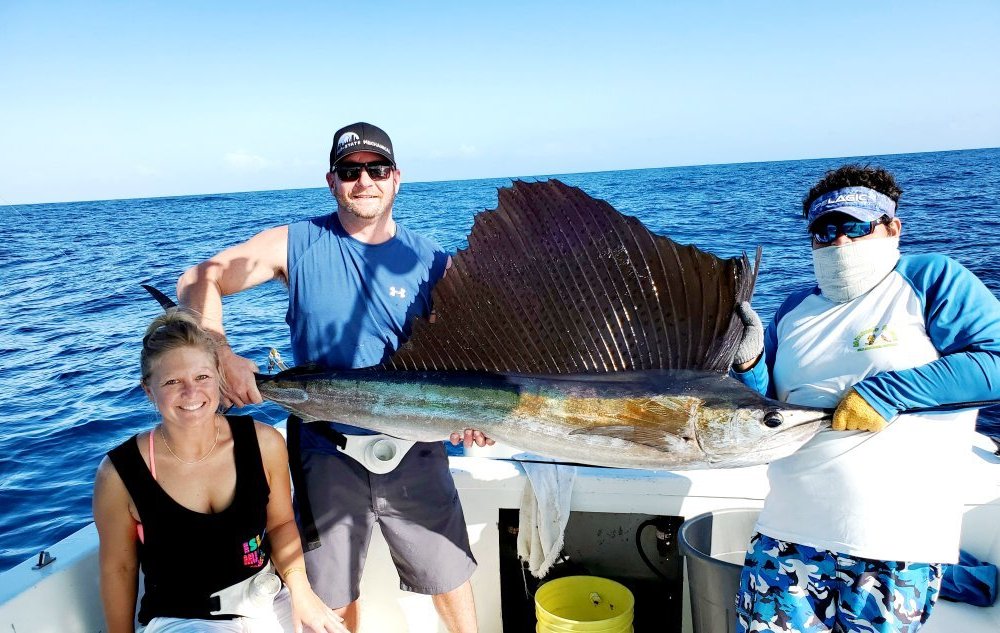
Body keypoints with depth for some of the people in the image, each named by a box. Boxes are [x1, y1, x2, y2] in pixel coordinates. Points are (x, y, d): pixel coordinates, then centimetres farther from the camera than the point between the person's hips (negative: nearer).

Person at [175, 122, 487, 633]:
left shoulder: (430, 262, -3)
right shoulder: (298, 244, -5)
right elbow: (198, 280, -5)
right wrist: (221, 356, -20)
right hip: (327, 450, 0)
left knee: (449, 577, 14)